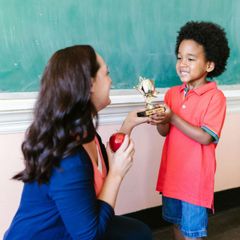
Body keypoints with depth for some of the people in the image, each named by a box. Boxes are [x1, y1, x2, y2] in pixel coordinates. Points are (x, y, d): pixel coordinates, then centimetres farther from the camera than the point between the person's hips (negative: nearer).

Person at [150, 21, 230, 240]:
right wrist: (160, 121, -20)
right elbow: (165, 132, 2)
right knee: (177, 222, 22)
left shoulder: (215, 97, -14)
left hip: (196, 174, -5)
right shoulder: (172, 93, 2)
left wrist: (172, 118, -25)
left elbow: (205, 137, -20)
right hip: (172, 170, 6)